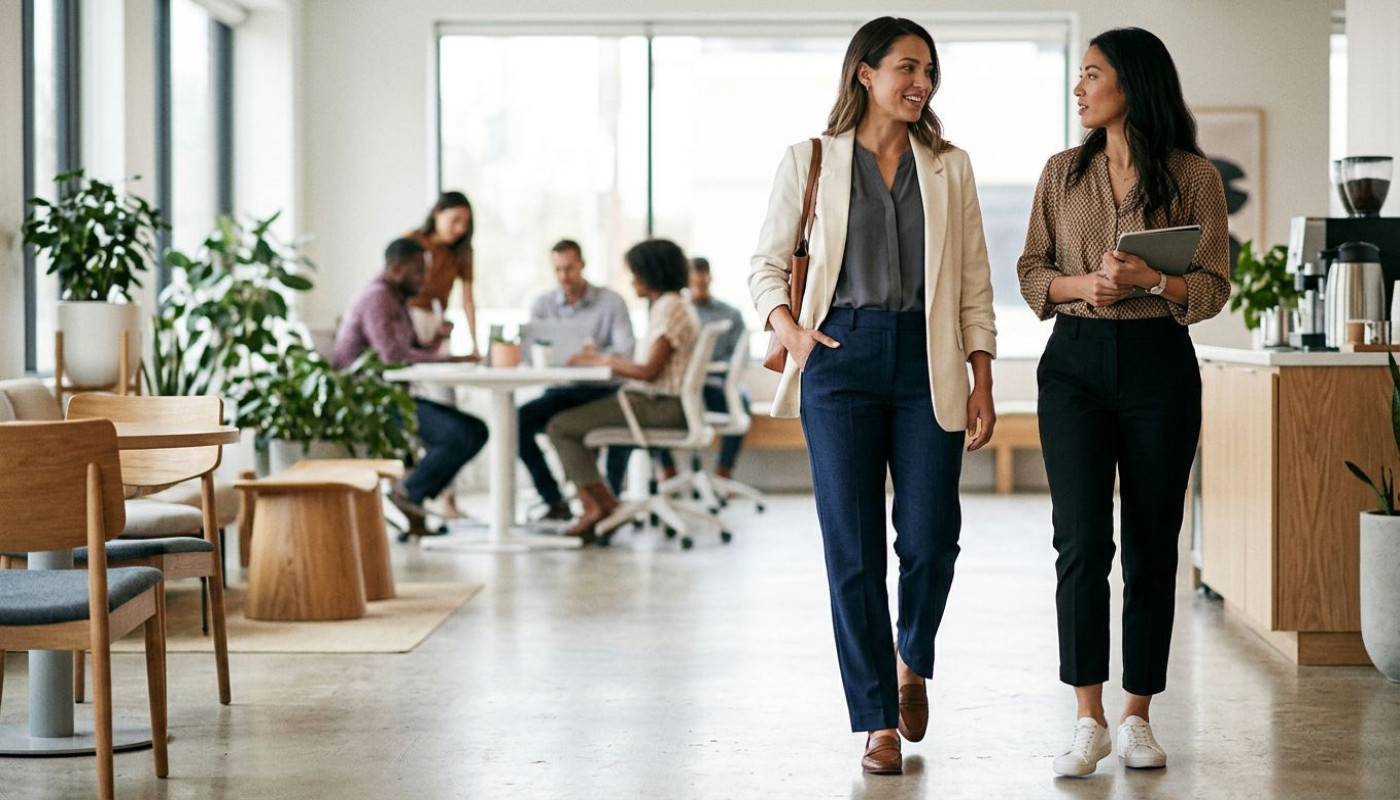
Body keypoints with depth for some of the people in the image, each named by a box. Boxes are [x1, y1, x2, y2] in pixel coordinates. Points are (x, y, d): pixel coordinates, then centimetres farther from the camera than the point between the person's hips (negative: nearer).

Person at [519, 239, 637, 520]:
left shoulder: (611, 301, 1)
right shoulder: (542, 305, 9)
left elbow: (626, 349, -13)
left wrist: (597, 355, -34)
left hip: (603, 390, -3)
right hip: (560, 392, 3)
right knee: (519, 420, -24)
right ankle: (555, 500, -13)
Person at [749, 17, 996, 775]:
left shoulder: (949, 167, 11)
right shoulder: (811, 161, 5)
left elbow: (974, 283, 9)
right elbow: (767, 263, 10)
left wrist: (981, 381, 3)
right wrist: (790, 330, -9)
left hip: (928, 362, 1)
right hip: (842, 358, -1)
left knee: (930, 538, -6)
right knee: (853, 547, -2)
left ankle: (912, 662, 26)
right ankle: (878, 723, 6)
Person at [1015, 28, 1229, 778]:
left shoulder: (1194, 176, 0)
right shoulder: (1062, 173, 8)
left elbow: (1213, 287, -3)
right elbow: (1031, 272, 9)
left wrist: (1151, 278, -21)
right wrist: (1081, 284, -11)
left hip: (1159, 364, -1)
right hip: (1076, 361, 1)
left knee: (1151, 547, 3)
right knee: (1082, 541, -9)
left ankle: (1137, 717, 13)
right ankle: (1089, 720, -5)